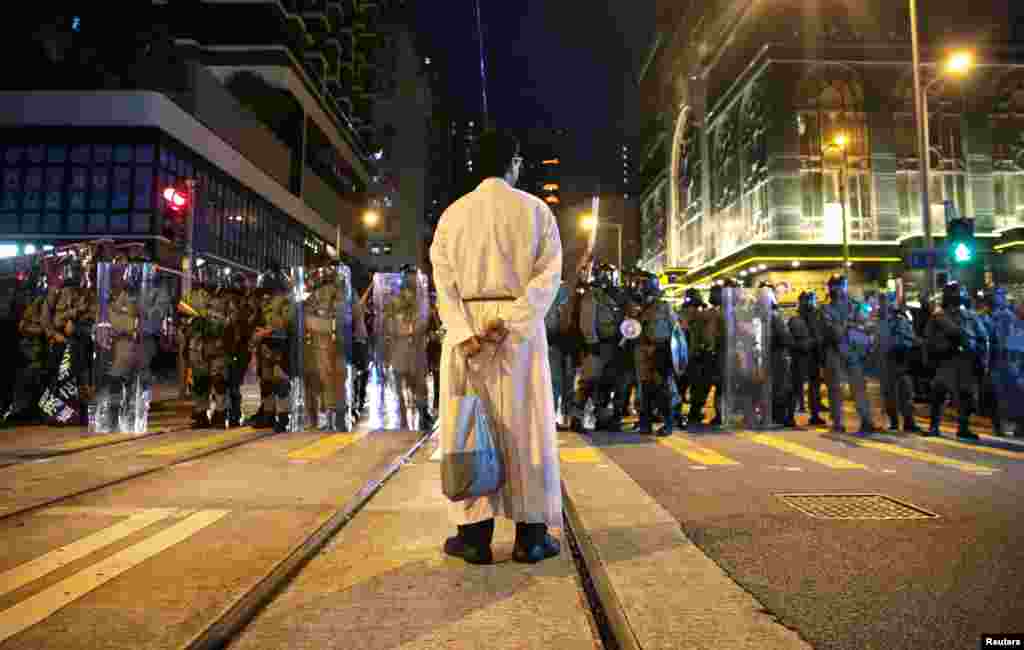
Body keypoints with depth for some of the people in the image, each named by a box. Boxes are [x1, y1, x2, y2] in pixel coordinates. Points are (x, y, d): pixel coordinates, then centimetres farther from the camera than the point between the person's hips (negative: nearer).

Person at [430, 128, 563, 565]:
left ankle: (475, 533, 10)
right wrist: (511, 321, -14)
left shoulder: (453, 213, 7)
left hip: (466, 325, 1)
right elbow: (549, 272, -8)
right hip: (521, 324, -1)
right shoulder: (535, 209, 3)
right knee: (526, 425, 5)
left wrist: (463, 332, -12)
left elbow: (443, 278, -3)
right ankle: (530, 534, 10)